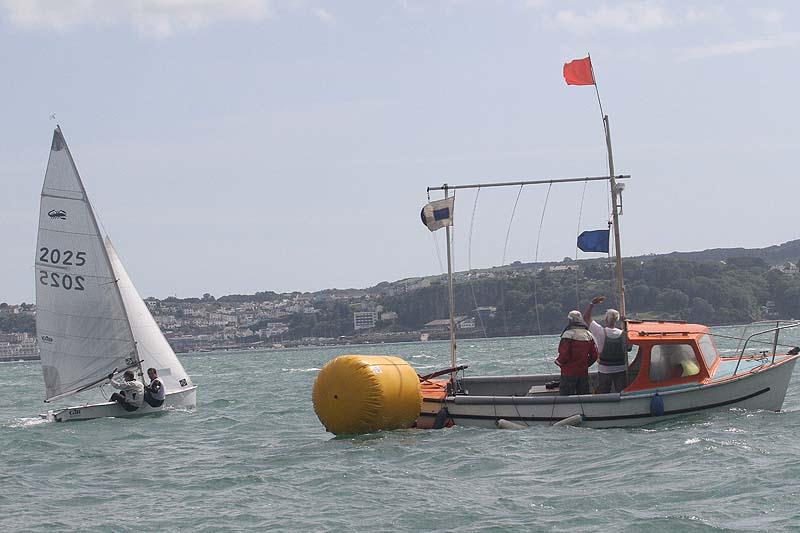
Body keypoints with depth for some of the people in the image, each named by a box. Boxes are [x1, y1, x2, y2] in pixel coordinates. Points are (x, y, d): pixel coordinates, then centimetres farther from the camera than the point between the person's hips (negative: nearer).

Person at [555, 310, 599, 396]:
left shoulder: (568, 334, -13)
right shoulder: (588, 335, 6)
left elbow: (564, 355, -18)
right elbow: (594, 355, 7)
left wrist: (558, 362, 1)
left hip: (569, 373, -6)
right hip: (583, 373, 6)